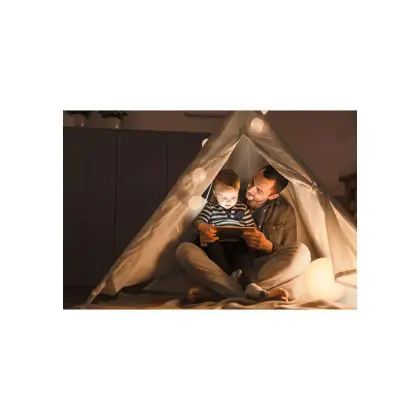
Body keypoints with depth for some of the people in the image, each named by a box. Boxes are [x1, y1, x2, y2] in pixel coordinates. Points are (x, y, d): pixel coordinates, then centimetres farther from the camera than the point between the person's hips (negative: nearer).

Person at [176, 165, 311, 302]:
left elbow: (288, 255, 6)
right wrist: (203, 239, -13)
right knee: (184, 249, -25)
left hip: (262, 270, -1)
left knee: (301, 251, -25)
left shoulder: (284, 211, 5)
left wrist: (268, 246, -15)